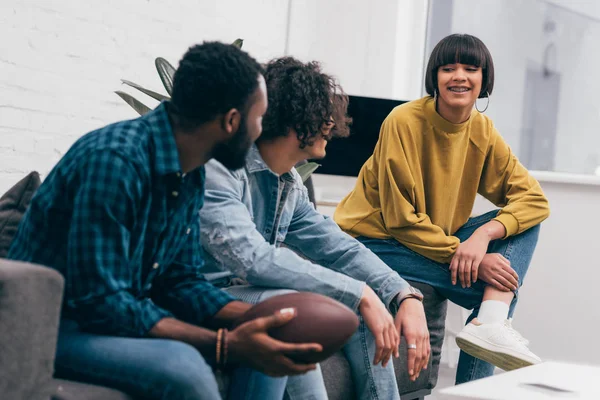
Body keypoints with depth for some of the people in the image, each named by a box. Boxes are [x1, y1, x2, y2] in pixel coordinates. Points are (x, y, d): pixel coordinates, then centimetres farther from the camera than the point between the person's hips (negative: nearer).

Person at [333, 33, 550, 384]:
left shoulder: (482, 131, -2)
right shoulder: (404, 122, -18)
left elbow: (535, 199, -8)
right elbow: (402, 219, -18)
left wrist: (483, 235, -26)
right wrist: (462, 253, -23)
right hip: (377, 239, -7)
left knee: (525, 224, -13)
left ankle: (489, 323, -27)